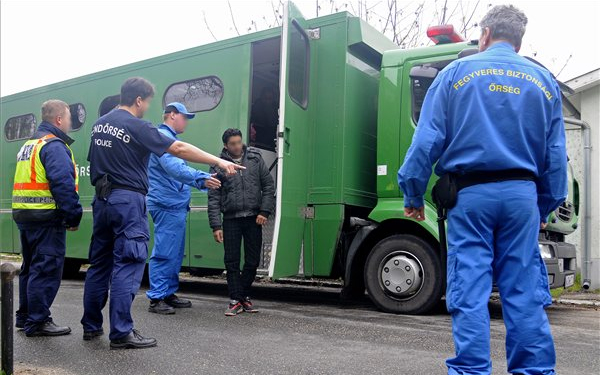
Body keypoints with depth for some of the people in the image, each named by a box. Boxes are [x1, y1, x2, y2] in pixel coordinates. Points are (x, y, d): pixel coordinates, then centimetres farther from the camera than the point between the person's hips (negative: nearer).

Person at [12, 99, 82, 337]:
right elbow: (63, 184, -23)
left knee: (31, 267, 18)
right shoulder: (54, 146, -12)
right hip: (46, 219, -10)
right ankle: (38, 321, 1)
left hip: (23, 215, 10)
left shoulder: (28, 146, 20)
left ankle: (25, 317, 28)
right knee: (46, 270, -4)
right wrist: (73, 216, -18)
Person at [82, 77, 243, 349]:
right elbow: (178, 149, -15)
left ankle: (91, 325, 23)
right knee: (127, 265, -5)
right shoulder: (136, 126, -11)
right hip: (128, 200, -8)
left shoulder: (99, 124, 13)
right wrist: (219, 161, -13)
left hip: (102, 200, 8)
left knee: (100, 263, 14)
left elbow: (94, 161, 19)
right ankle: (121, 333, -3)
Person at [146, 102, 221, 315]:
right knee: (164, 253, -8)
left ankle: (169, 294, 21)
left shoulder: (170, 138, 22)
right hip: (167, 205, -11)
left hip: (175, 205, 11)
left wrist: (203, 182, 26)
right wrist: (201, 178, -35)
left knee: (175, 253, 14)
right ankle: (156, 299, -3)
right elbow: (173, 166, -26)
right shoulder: (162, 137, -11)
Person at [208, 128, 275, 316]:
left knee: (253, 261, 7)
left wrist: (265, 212, -4)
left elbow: (268, 186, 6)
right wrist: (216, 226, -7)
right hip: (231, 220, -1)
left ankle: (245, 296, 24)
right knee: (232, 262, 1)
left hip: (253, 218, 1)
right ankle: (235, 300, 11)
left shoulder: (255, 159, 5)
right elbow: (213, 198, 0)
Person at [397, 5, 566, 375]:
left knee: (469, 289, 0)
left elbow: (427, 140, -3)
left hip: (470, 193, -2)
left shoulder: (457, 73, 3)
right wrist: (545, 206, 20)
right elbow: (556, 154, 13)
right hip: (521, 194, 3)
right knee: (524, 289, 6)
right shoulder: (543, 80, 13)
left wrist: (413, 195, 3)